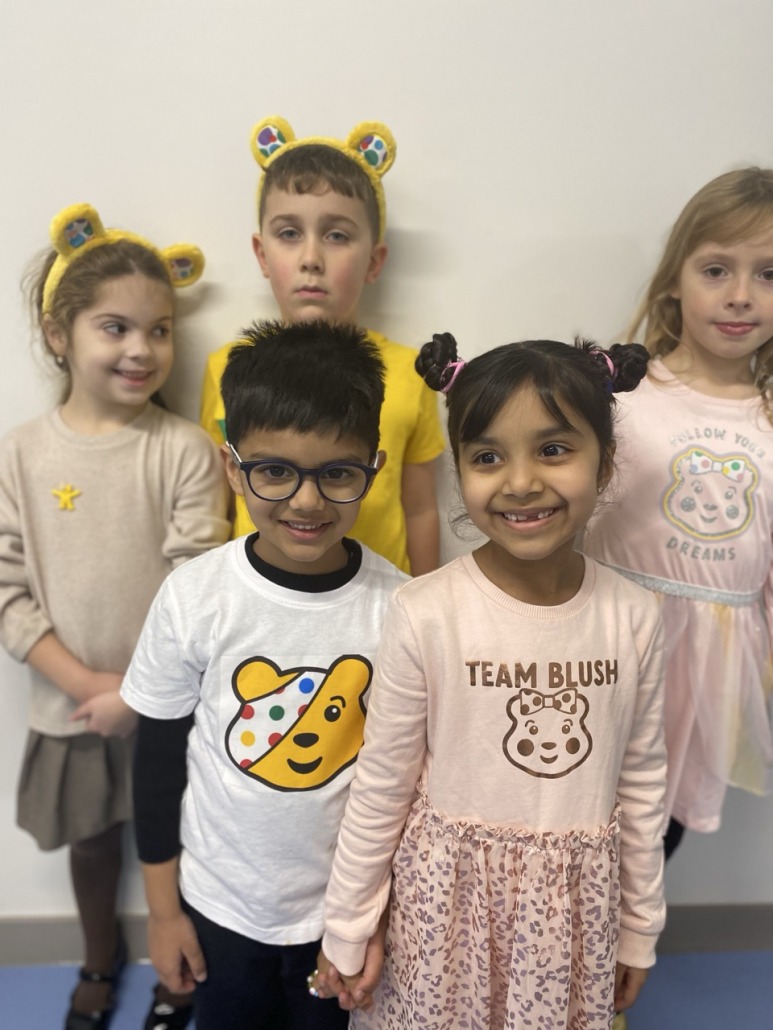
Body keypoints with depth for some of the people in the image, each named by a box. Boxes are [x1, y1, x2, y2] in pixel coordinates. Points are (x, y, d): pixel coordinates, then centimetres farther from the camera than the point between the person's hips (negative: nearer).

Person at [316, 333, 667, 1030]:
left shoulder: (634, 618, -10)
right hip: (450, 894, -2)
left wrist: (639, 929, 10)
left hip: (577, 904, 3)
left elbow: (642, 780, 2)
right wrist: (346, 930, 0)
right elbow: (381, 787, -9)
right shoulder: (423, 615, -20)